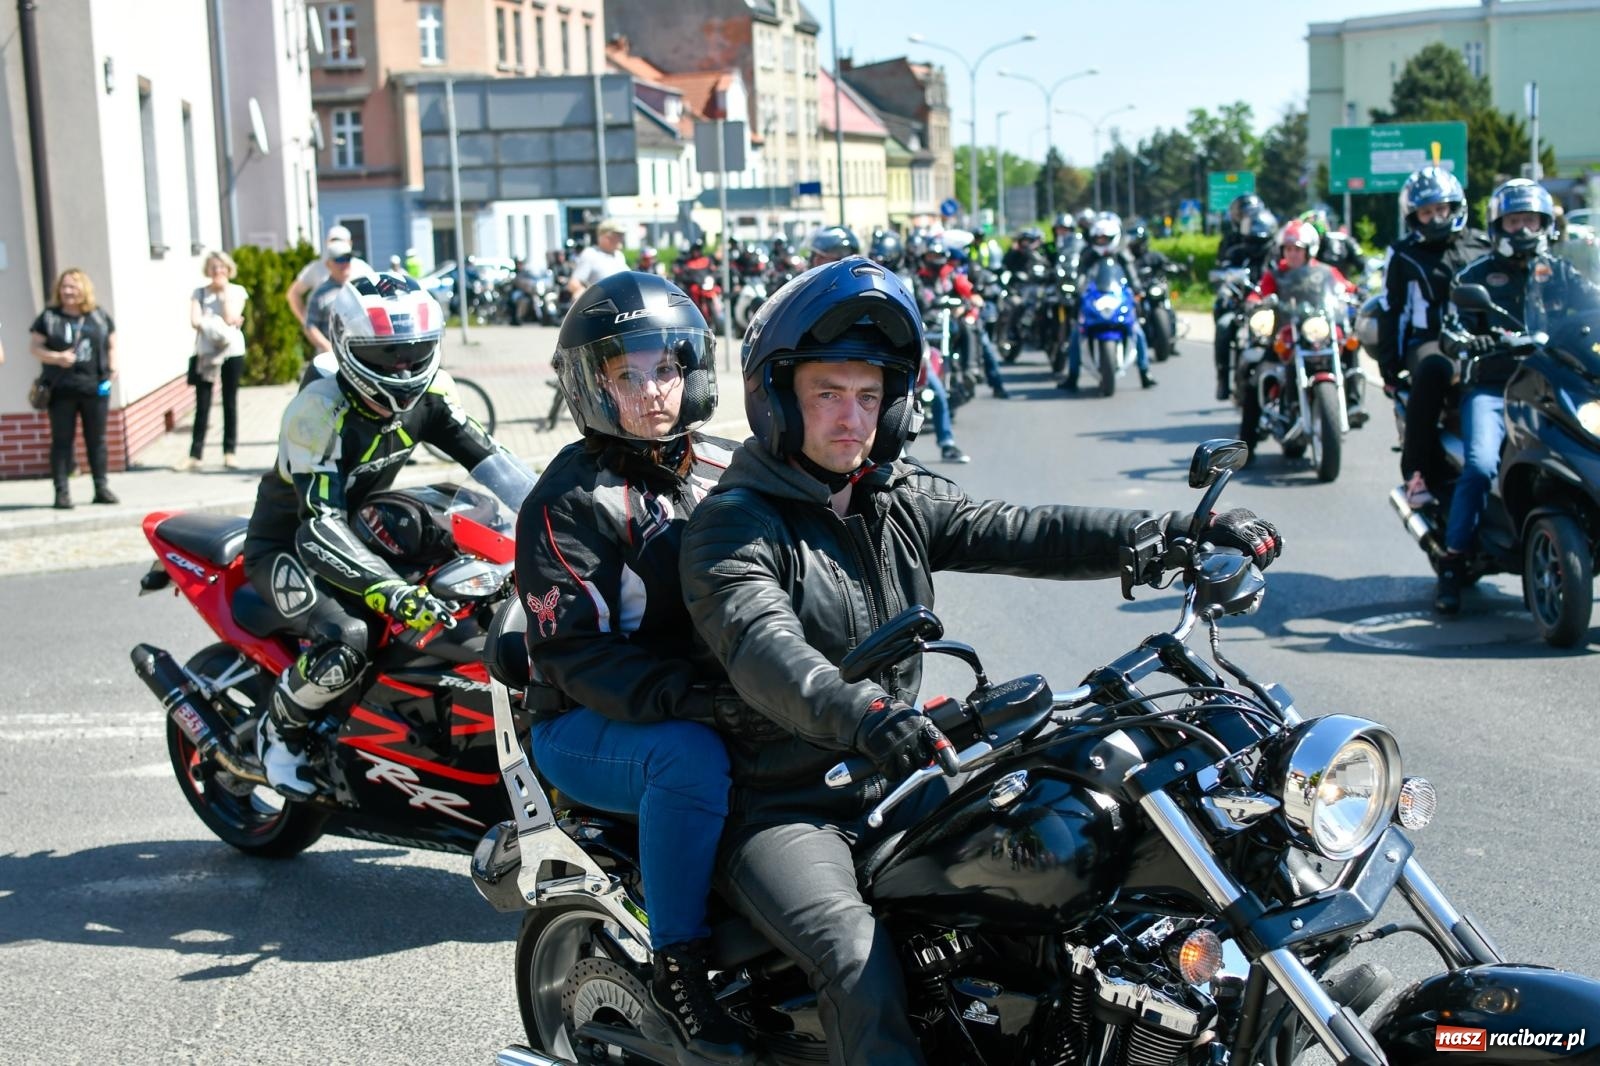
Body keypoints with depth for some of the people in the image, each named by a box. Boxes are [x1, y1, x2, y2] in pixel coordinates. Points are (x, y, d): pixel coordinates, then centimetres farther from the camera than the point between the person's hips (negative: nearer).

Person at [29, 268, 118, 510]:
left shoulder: (99, 315, 7)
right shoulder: (48, 317, 0)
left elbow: (112, 344, 17)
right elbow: (34, 347, -1)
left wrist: (112, 365, 0)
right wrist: (57, 358, -17)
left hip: (95, 387, 2)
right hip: (62, 389, -2)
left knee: (97, 439, 8)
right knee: (61, 440, 1)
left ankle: (101, 487, 15)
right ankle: (62, 491, 3)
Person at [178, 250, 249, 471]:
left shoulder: (237, 291, 5)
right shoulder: (200, 293, 7)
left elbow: (230, 318, -11)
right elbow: (195, 321, -7)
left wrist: (226, 291, -6)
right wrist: (219, 323, -13)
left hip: (232, 351, -1)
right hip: (206, 352, 1)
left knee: (230, 403, 4)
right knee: (202, 405, 0)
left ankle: (230, 451, 11)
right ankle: (195, 455, 2)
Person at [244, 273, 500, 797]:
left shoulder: (426, 394, -9)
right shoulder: (319, 411, -30)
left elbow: (486, 456, -12)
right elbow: (320, 527, -39)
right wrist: (394, 593, -53)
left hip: (362, 525, 7)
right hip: (287, 544, -7)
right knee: (345, 640, -32)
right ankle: (279, 730, -4)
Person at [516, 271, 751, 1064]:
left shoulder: (726, 471, 10)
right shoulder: (570, 498, -8)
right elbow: (575, 650, -18)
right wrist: (688, 698, -32)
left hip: (720, 702, 6)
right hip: (589, 729, -6)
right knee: (692, 755, -36)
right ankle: (678, 967, -23)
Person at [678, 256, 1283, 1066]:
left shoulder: (901, 501, 11)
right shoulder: (733, 523, -10)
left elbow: (1024, 535, 0)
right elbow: (761, 647, -29)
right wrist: (856, 713, -50)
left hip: (892, 786, 7)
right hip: (783, 810, -6)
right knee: (862, 967, -28)